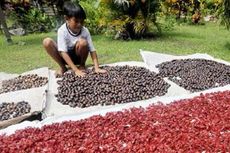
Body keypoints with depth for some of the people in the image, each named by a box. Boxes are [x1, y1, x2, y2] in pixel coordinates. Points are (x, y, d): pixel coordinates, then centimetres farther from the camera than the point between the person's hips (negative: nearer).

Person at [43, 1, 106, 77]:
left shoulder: (85, 31, -19)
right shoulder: (62, 31, -24)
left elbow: (92, 50, -19)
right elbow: (63, 52, -30)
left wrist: (97, 68, -31)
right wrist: (76, 70, -38)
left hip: (78, 56, 1)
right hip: (66, 57, 0)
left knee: (82, 42, -32)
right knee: (47, 42, -25)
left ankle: (82, 65, -3)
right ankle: (62, 67, -6)